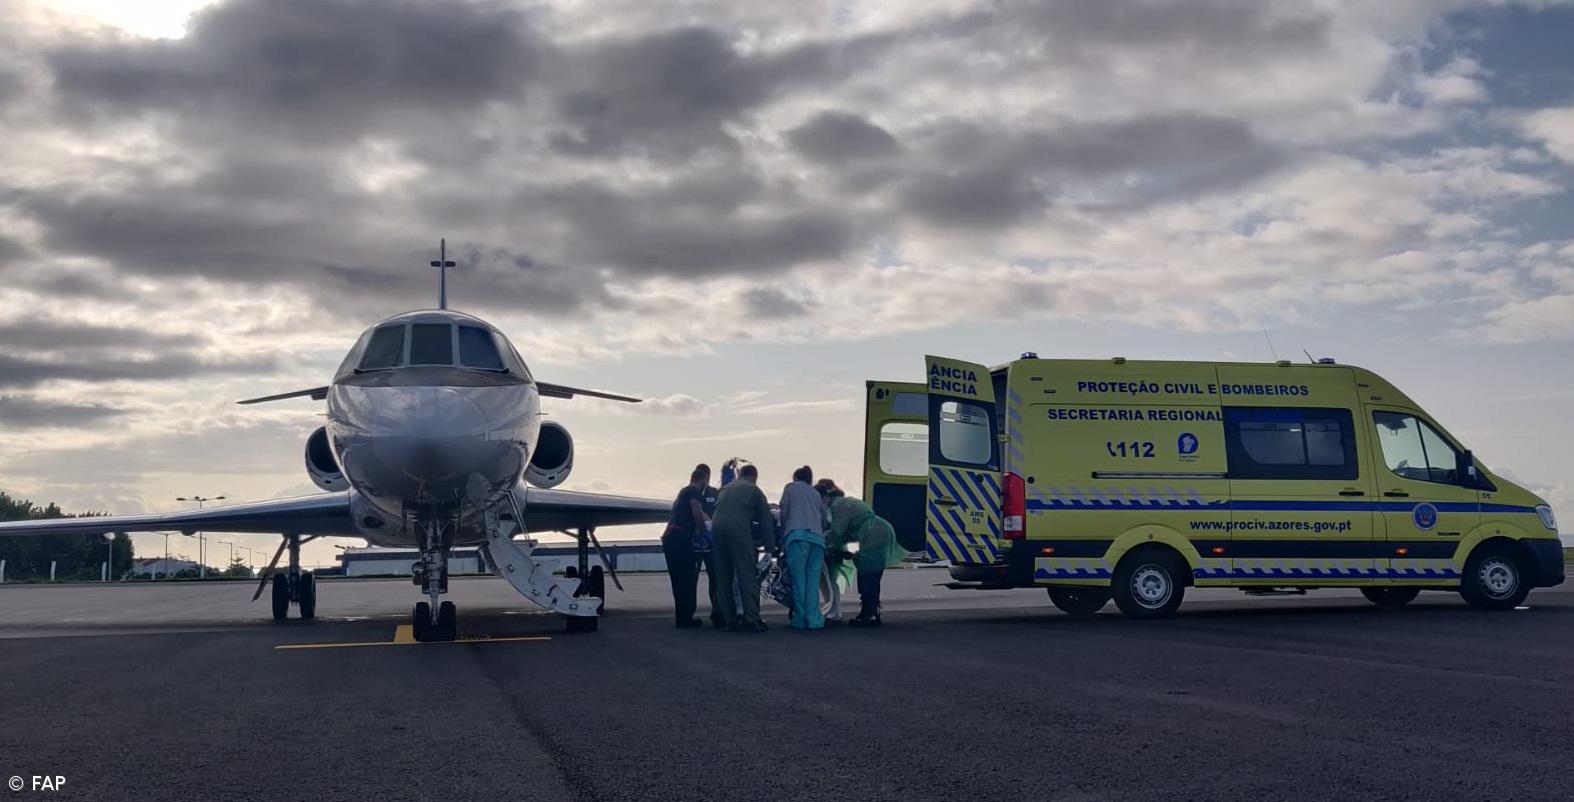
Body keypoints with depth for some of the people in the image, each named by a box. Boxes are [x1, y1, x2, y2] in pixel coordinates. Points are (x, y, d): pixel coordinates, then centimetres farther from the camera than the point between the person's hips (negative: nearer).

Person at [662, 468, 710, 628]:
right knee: (687, 579, -5)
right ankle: (685, 618, -4)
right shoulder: (694, 492, -1)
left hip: (669, 538, 9)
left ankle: (682, 617, 15)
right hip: (680, 538, -9)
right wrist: (702, 531, 0)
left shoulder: (682, 492, 28)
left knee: (678, 580, 12)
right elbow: (697, 514, -12)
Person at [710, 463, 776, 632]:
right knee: (747, 575, -4)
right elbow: (765, 520, 18)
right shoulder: (754, 490, 18)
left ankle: (730, 620, 10)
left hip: (717, 525, 5)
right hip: (738, 528, -5)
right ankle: (752, 619, -10)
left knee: (723, 578, 10)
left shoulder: (725, 488, 32)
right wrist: (770, 547, 22)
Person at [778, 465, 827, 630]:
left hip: (798, 535, -4)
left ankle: (800, 619, -5)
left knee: (799, 579, -4)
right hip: (817, 537, 4)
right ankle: (814, 619, -5)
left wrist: (783, 530, 19)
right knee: (813, 580, 2)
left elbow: (784, 512, 7)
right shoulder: (816, 493, 28)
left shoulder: (791, 487, 16)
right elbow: (825, 519, 23)